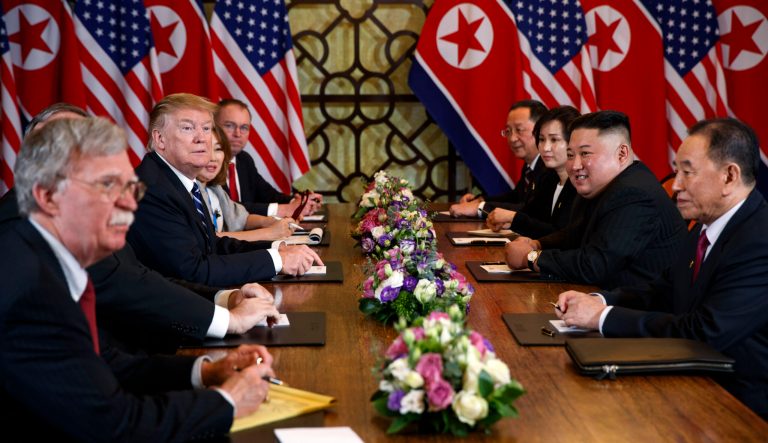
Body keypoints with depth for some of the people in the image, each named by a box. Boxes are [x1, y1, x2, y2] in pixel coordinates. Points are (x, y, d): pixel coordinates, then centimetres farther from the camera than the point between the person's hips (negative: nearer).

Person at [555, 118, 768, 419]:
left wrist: (604, 316, -20)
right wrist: (597, 301, -4)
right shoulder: (706, 227, 6)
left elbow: (706, 333, -27)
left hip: (742, 406, -8)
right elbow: (663, 292, 14)